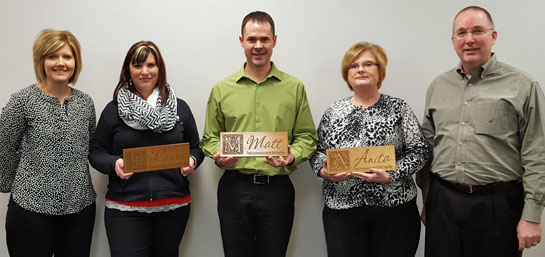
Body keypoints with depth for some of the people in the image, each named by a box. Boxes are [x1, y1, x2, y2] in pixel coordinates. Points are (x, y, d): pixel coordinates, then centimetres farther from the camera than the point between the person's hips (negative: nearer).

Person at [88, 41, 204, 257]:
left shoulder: (180, 107, 7)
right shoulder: (113, 109, 4)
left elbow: (195, 148, 12)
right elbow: (96, 152, 6)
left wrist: (192, 161, -9)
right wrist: (114, 164, -13)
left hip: (173, 207, 2)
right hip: (125, 210, -1)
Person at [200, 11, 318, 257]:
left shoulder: (295, 87, 4)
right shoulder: (221, 89, 6)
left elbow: (307, 136, 5)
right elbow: (210, 138, 11)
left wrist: (292, 156, -14)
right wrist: (219, 155, -9)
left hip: (277, 188, 0)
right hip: (234, 188, 1)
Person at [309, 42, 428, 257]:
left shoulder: (398, 108, 1)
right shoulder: (333, 112, 7)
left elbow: (419, 151, -2)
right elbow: (317, 151, 12)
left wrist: (391, 175, -15)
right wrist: (323, 171, -8)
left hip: (393, 207, -1)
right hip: (341, 209, 2)